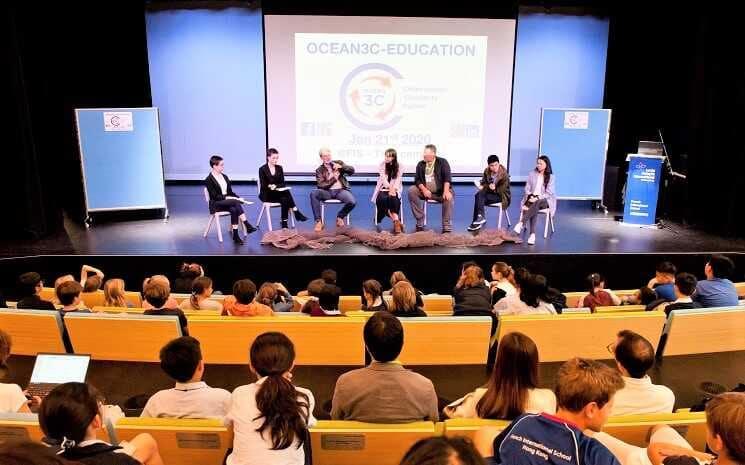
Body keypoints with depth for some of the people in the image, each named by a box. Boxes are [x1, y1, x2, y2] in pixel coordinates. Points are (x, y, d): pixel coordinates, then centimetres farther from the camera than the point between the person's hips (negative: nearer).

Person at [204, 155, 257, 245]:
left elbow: (230, 192, 15)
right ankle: (247, 226, -36)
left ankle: (236, 236, -39)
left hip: (227, 202, 6)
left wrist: (238, 197, -5)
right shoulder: (208, 180, -6)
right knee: (236, 203, -34)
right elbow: (215, 196, -13)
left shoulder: (224, 177, 16)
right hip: (216, 204, -6)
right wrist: (227, 197, -22)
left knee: (233, 209, -32)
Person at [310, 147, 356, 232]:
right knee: (313, 193, -31)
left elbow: (352, 170, 1)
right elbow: (321, 185, -5)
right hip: (327, 191, 0)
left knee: (352, 202, -30)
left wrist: (341, 166, -15)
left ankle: (340, 216, 3)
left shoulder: (338, 163, 13)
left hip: (341, 190, 0)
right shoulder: (319, 170, 8)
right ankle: (319, 221, -24)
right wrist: (334, 178, -13)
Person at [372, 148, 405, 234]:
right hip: (383, 188, 1)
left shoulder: (399, 167, 3)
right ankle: (396, 221, -26)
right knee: (383, 198, -33)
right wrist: (389, 188, -24)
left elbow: (398, 180, -6)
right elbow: (383, 179, -7)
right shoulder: (382, 165, 4)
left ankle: (396, 221, -34)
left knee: (392, 198, -35)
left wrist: (393, 189, -25)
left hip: (395, 190, 0)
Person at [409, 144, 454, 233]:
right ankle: (420, 221, -15)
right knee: (411, 191, -21)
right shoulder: (420, 164, 7)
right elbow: (417, 180, 2)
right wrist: (424, 189, -17)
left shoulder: (442, 162, 0)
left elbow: (447, 178, -11)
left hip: (440, 191, -3)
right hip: (425, 190, 3)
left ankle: (447, 228, -28)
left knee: (448, 197, -34)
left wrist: (446, 191, -27)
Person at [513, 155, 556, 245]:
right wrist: (530, 197, -10)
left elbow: (549, 193, -6)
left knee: (536, 204, -39)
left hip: (545, 200, -2)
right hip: (531, 199, 2)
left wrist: (537, 198, -19)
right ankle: (532, 234, -47)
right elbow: (527, 189, 10)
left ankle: (521, 223, -47)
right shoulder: (532, 174, 11)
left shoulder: (551, 177, 2)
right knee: (534, 208, -35)